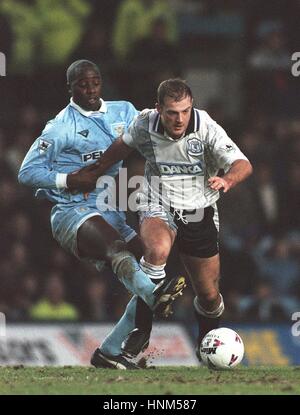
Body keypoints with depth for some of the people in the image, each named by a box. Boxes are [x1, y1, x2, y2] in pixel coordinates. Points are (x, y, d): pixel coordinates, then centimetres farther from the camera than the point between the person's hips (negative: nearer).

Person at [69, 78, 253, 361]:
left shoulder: (206, 128, -16)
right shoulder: (146, 124, -10)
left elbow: (243, 165, -20)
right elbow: (124, 146, 13)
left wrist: (227, 180, -42)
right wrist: (95, 173, 24)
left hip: (199, 214, 1)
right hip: (157, 208, -1)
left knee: (209, 296, 7)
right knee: (158, 250, -37)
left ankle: (206, 337, 41)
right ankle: (142, 325, -22)